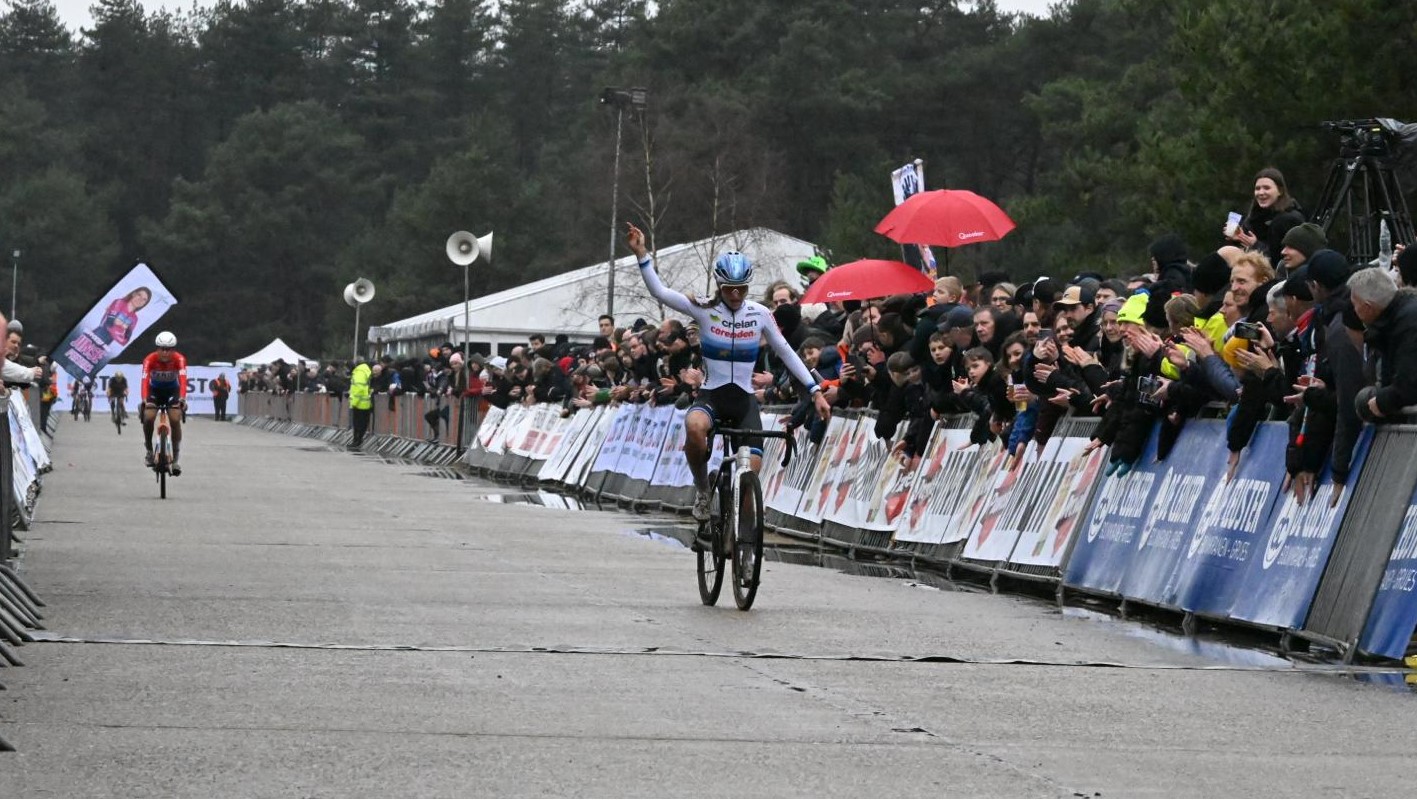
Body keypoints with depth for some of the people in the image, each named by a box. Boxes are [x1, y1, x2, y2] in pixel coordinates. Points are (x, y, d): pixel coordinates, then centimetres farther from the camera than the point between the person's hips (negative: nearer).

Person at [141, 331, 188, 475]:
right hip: (154, 390, 0)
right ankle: (148, 450, 2)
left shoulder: (179, 359, -28)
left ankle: (176, 459, -9)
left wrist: (182, 399, -56)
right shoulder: (150, 360, -28)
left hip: (172, 390, 0)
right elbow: (145, 380, -38)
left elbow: (183, 379, -40)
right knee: (148, 418, -22)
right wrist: (144, 400, -54)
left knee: (175, 420, -18)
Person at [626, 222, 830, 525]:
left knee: (751, 475, -14)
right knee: (694, 427, -38)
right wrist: (641, 253, -26)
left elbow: (786, 352, 7)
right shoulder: (704, 309, -5)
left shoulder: (760, 314, 0)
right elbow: (659, 291, -14)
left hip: (744, 400, 2)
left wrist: (815, 391, 2)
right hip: (711, 396, -2)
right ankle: (702, 490, -12)